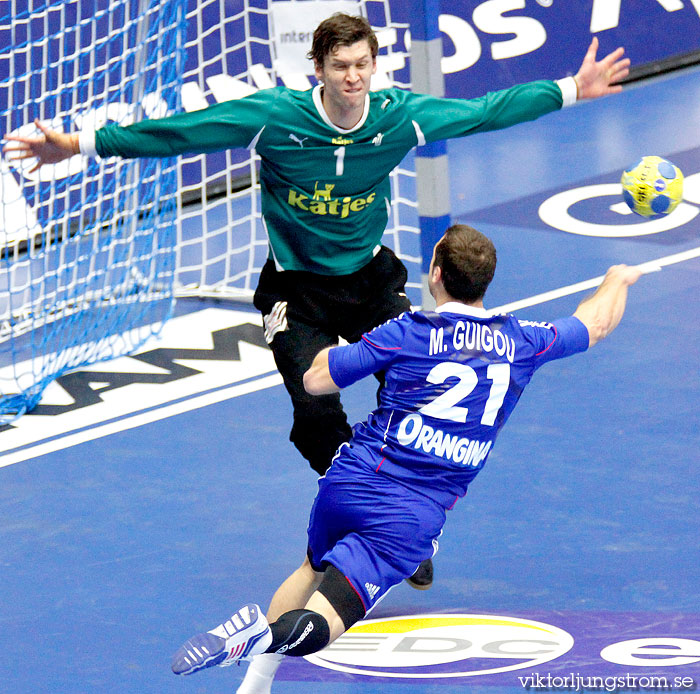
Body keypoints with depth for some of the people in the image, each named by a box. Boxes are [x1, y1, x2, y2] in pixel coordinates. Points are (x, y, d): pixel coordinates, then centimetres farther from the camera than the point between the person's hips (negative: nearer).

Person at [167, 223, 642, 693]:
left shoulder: (409, 332, -3)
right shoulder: (521, 343, 5)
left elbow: (315, 380, 2)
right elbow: (597, 324, 25)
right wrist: (617, 281, 47)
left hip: (350, 482, 1)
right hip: (418, 513, -1)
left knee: (314, 569, 30)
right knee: (327, 618, -10)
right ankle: (266, 634, -42)